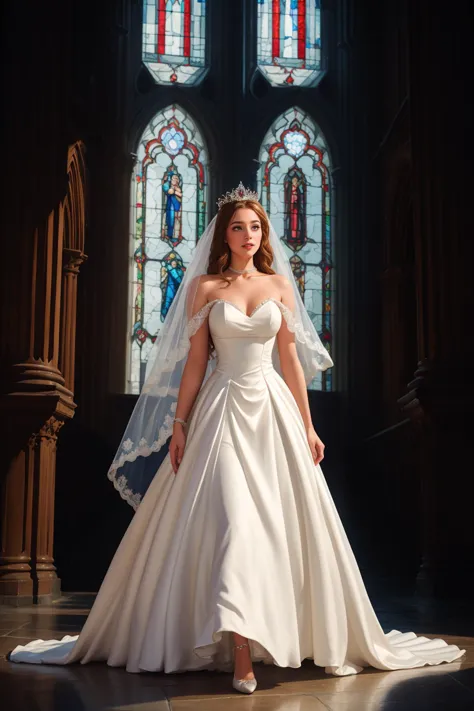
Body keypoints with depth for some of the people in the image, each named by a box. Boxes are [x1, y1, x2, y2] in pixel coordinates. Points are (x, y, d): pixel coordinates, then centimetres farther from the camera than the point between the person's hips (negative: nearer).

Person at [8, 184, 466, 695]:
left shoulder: (279, 284, 10)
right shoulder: (205, 287, 5)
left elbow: (291, 359, 9)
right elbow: (195, 360, 4)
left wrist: (308, 425, 8)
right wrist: (179, 423, 0)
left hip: (273, 408, 2)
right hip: (223, 409, -2)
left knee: (284, 521, 4)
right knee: (230, 520, -11)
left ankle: (327, 640, 17)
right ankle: (242, 657, -12)